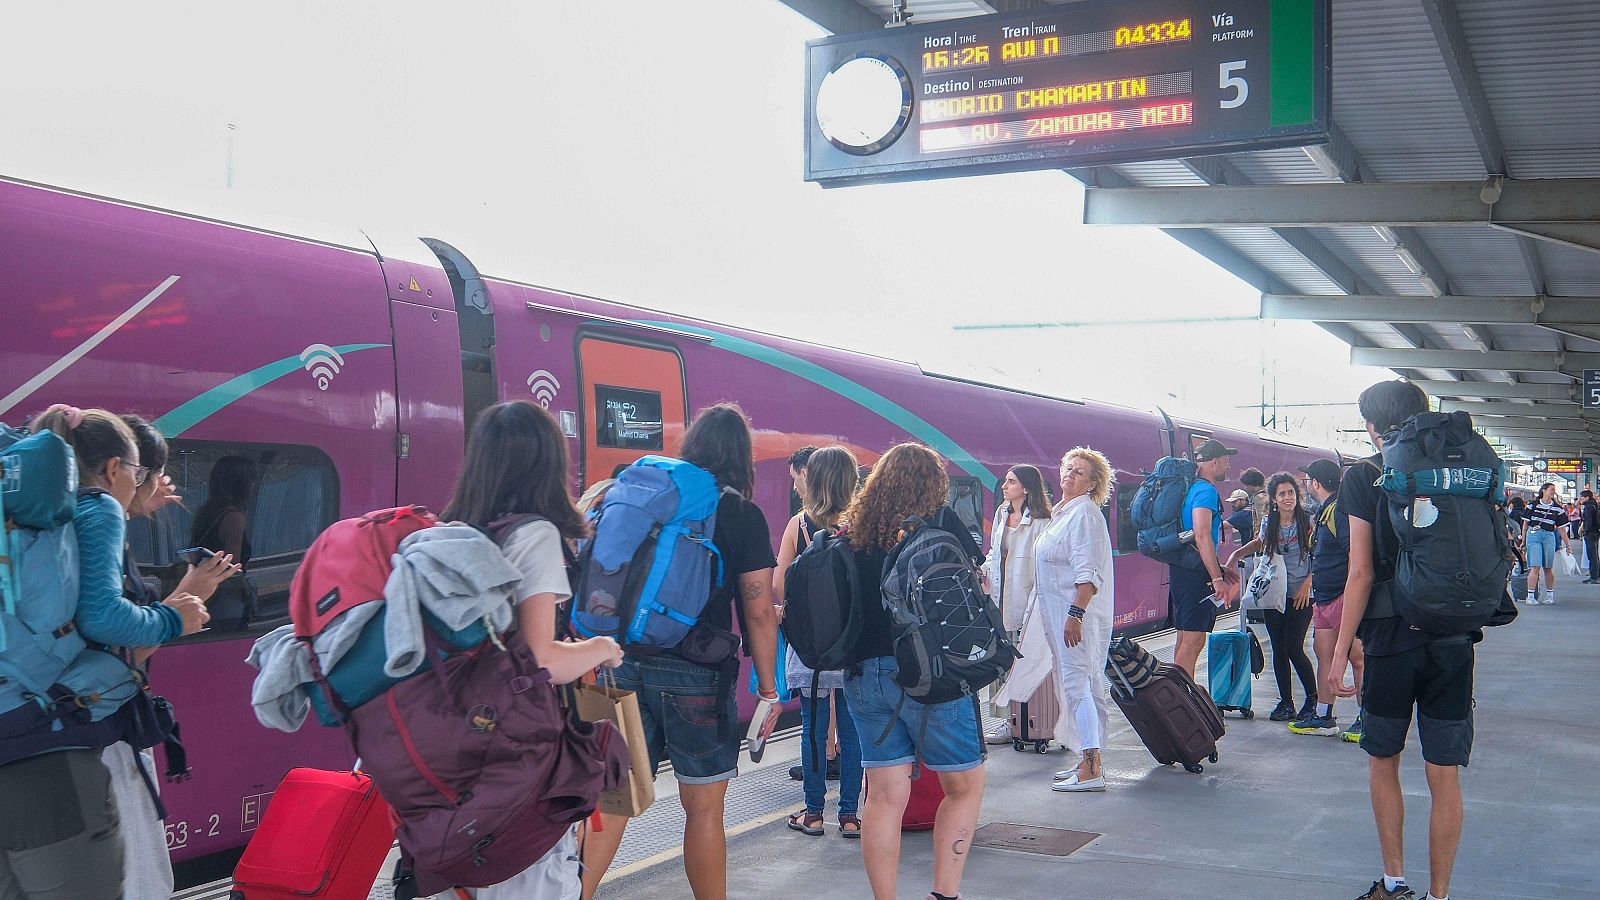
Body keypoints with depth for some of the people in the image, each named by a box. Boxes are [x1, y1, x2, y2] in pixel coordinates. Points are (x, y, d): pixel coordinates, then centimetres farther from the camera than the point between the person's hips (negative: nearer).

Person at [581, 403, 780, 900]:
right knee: (703, 809, 7)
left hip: (628, 666, 4)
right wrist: (767, 686, 0)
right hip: (697, 674, -4)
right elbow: (759, 611, -7)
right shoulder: (741, 514, -5)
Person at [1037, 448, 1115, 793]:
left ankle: (1091, 769, -16)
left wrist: (1076, 614, -26)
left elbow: (1088, 572, -20)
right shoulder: (1063, 511, 18)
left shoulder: (1084, 512, -13)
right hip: (1061, 612, 10)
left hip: (1077, 613, -10)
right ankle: (1089, 760, 18)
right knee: (1081, 685, 12)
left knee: (1078, 684, -14)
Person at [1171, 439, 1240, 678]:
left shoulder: (1193, 489, 19)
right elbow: (1202, 537, -23)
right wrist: (1217, 578, -23)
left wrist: (1220, 567, 26)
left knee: (1186, 638, 15)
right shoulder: (1206, 491, -13)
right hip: (1195, 572, -11)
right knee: (1193, 640, -11)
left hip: (1183, 569, 11)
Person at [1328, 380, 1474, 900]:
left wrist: (1340, 655, -6)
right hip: (1454, 641, 3)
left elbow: (1361, 574, -9)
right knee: (1444, 775, 6)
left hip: (1392, 641, -3)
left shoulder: (1364, 477, -5)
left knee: (1382, 762, 15)